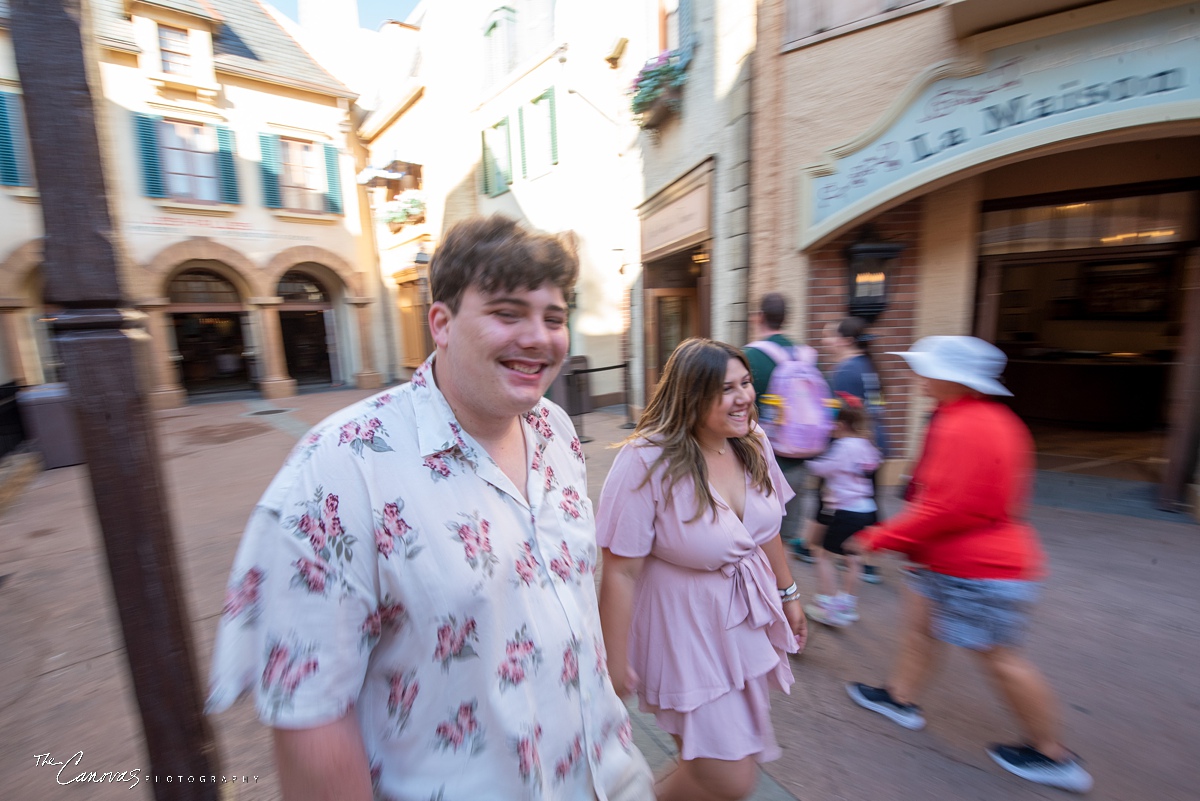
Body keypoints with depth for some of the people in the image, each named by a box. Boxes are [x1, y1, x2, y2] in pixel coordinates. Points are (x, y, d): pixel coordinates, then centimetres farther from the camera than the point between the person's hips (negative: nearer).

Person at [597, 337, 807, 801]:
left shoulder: (753, 444, -6)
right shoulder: (646, 462, -27)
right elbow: (621, 572, -21)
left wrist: (788, 593, 18)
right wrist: (615, 664, -13)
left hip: (750, 619, 7)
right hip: (688, 635, -6)